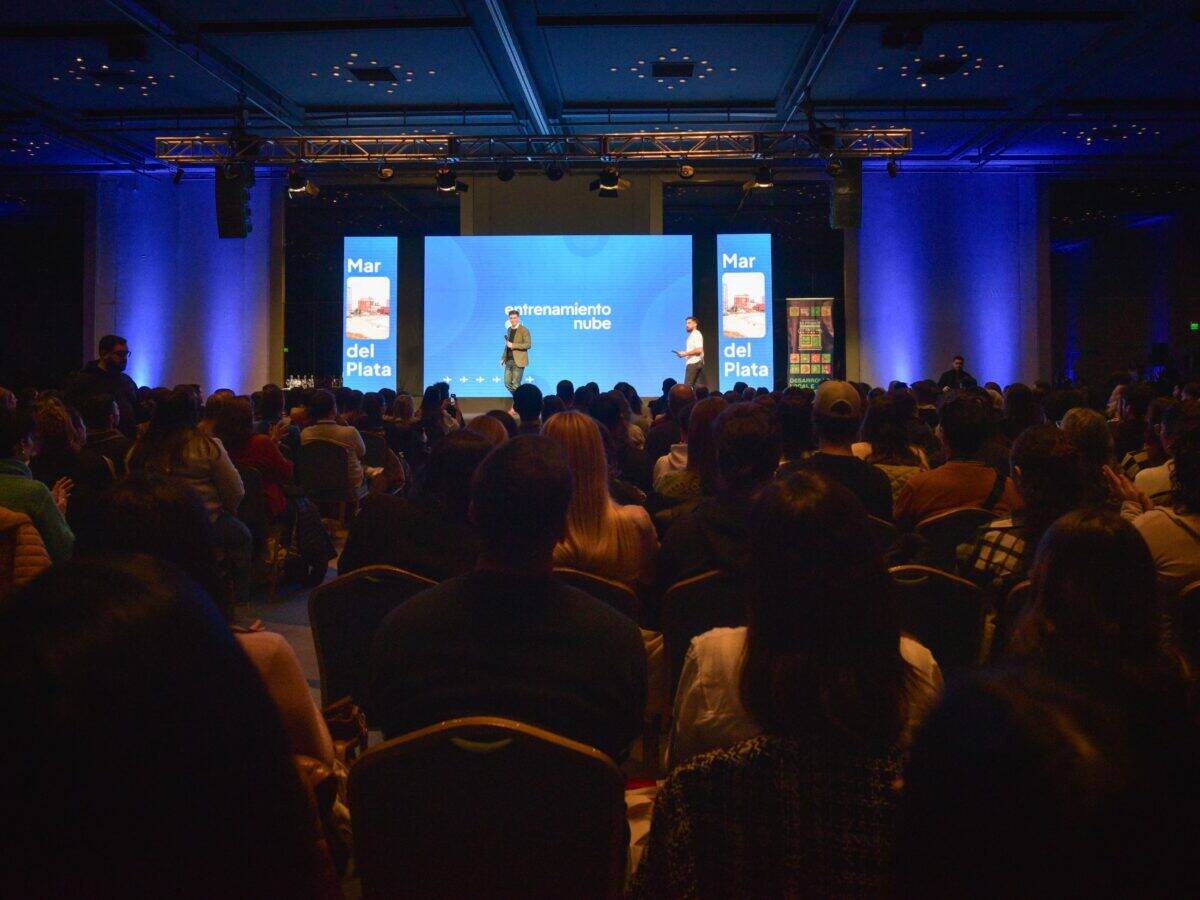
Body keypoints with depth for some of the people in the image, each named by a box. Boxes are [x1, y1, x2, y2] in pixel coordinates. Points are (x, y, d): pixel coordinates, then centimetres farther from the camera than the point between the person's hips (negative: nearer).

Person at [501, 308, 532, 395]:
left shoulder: (524, 330, -8)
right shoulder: (509, 330, 14)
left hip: (518, 361, -7)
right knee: (507, 383, 5)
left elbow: (528, 345, -15)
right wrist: (503, 358, 16)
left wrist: (513, 345, -19)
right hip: (509, 361, 7)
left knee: (516, 385, -5)